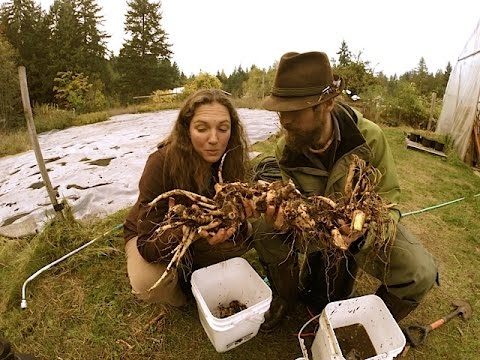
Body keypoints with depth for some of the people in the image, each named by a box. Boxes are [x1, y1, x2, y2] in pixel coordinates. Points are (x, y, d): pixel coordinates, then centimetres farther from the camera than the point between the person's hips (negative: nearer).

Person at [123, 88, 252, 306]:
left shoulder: (230, 160, -22)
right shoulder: (162, 163, -33)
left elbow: (239, 236, -17)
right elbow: (148, 246, -32)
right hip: (153, 234, -3)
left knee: (243, 237, -21)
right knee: (151, 285, -31)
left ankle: (188, 268, 6)